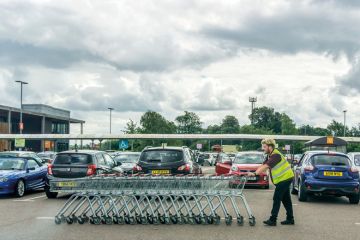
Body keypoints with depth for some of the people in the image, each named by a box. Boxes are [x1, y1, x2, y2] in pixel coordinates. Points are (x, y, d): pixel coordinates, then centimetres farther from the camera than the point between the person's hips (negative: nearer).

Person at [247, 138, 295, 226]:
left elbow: (266, 167, -31)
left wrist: (254, 173, -34)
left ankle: (272, 220, -4)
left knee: (276, 199, -8)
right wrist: (254, 173, -7)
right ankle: (290, 219, 19)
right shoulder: (269, 155, 10)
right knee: (286, 200, 13)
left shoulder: (276, 155, -22)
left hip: (284, 178, -10)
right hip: (284, 179, 10)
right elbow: (263, 165, 6)